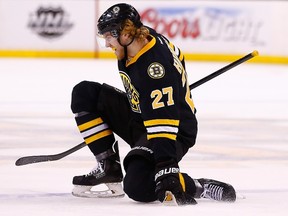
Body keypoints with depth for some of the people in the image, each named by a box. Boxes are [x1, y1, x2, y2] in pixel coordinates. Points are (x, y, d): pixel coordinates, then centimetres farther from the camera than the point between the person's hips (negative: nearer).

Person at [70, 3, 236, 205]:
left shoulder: (156, 66, -34)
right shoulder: (141, 38, -7)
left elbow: (163, 123, -39)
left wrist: (166, 168, -44)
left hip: (174, 131, -10)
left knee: (137, 186, -31)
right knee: (84, 94, -1)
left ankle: (202, 188, -12)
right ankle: (108, 167, 3)